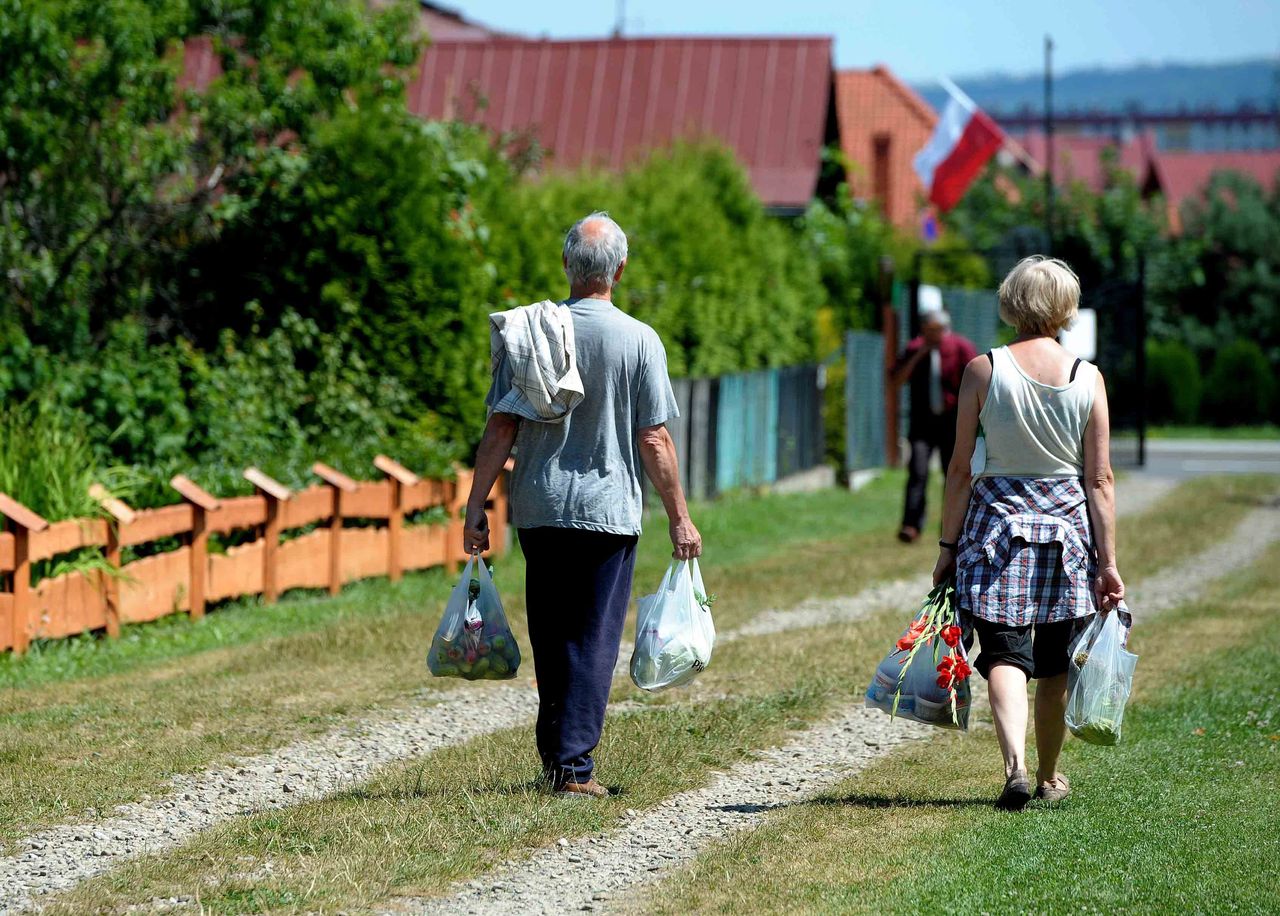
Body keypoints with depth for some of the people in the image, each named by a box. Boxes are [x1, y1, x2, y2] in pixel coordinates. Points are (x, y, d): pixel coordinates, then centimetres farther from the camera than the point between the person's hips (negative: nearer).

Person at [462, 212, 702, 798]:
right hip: (609, 509, -3)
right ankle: (573, 765, -3)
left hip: (538, 508, 3)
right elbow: (655, 441, -6)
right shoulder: (639, 340, -7)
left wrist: (476, 507, 3)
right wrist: (679, 518, 2)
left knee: (550, 635, 17)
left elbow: (501, 429, -2)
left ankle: (555, 750, 26)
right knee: (594, 638, 2)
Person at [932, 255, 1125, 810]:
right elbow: (1100, 479, -2)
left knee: (1004, 654, -5)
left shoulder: (983, 371, -4)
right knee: (1054, 665, 14)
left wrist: (948, 545, 5)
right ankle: (1049, 779, 27)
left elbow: (961, 469, -2)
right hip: (1068, 526, 2)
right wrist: (1107, 560, 1)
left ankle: (1015, 762, -27)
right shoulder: (1088, 378, -1)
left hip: (997, 523, -1)